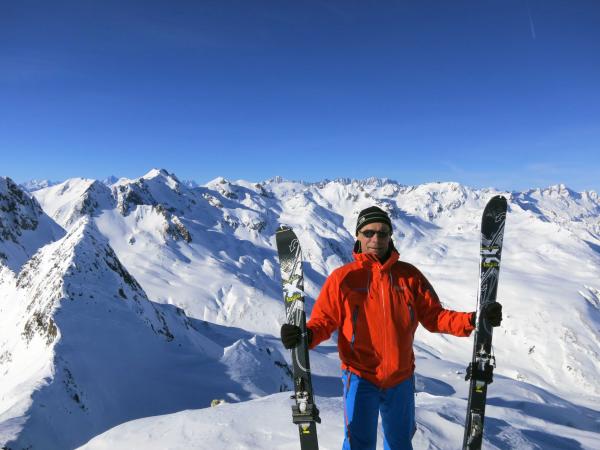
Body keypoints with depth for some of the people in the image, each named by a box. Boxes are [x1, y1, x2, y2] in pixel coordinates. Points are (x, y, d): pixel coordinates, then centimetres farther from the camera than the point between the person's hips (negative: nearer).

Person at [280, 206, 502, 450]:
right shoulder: (343, 277, -7)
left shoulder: (409, 275, 0)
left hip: (401, 379, 3)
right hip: (360, 377, -3)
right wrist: (306, 335, -27)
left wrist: (473, 320, -12)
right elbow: (324, 320, -6)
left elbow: (434, 316, 2)